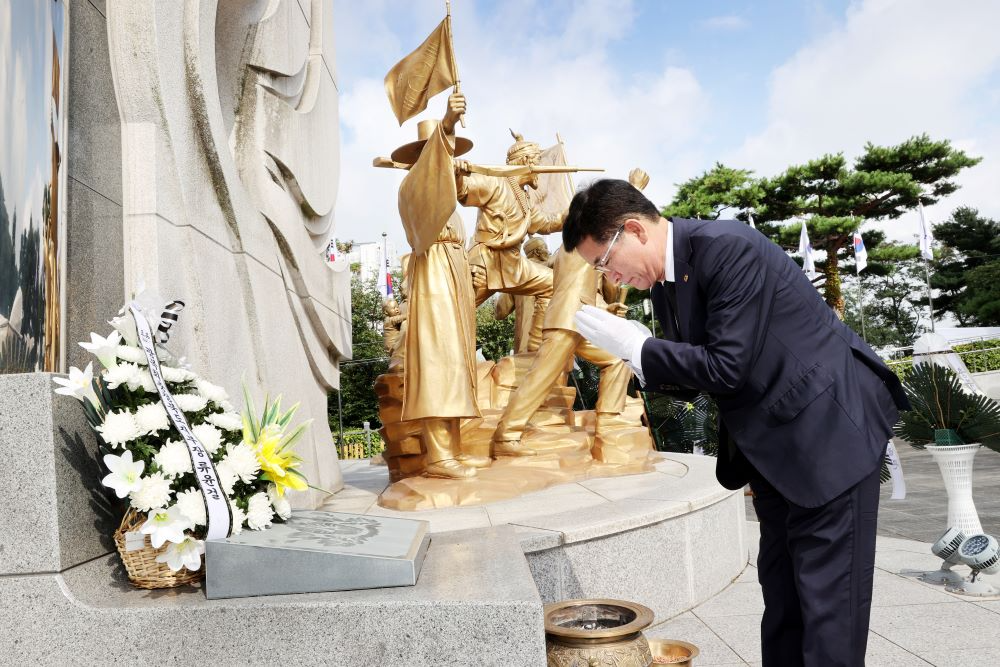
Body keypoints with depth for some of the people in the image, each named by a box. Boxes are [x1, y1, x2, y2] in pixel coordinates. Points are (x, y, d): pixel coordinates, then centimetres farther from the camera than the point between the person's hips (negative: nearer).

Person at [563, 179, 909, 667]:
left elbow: (726, 367, -27)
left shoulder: (728, 247, -23)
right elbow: (695, 371, 10)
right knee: (780, 590, 15)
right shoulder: (663, 282, 3)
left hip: (829, 429, -8)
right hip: (772, 444, 9)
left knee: (827, 597, -1)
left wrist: (632, 345, -21)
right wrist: (626, 354, -6)